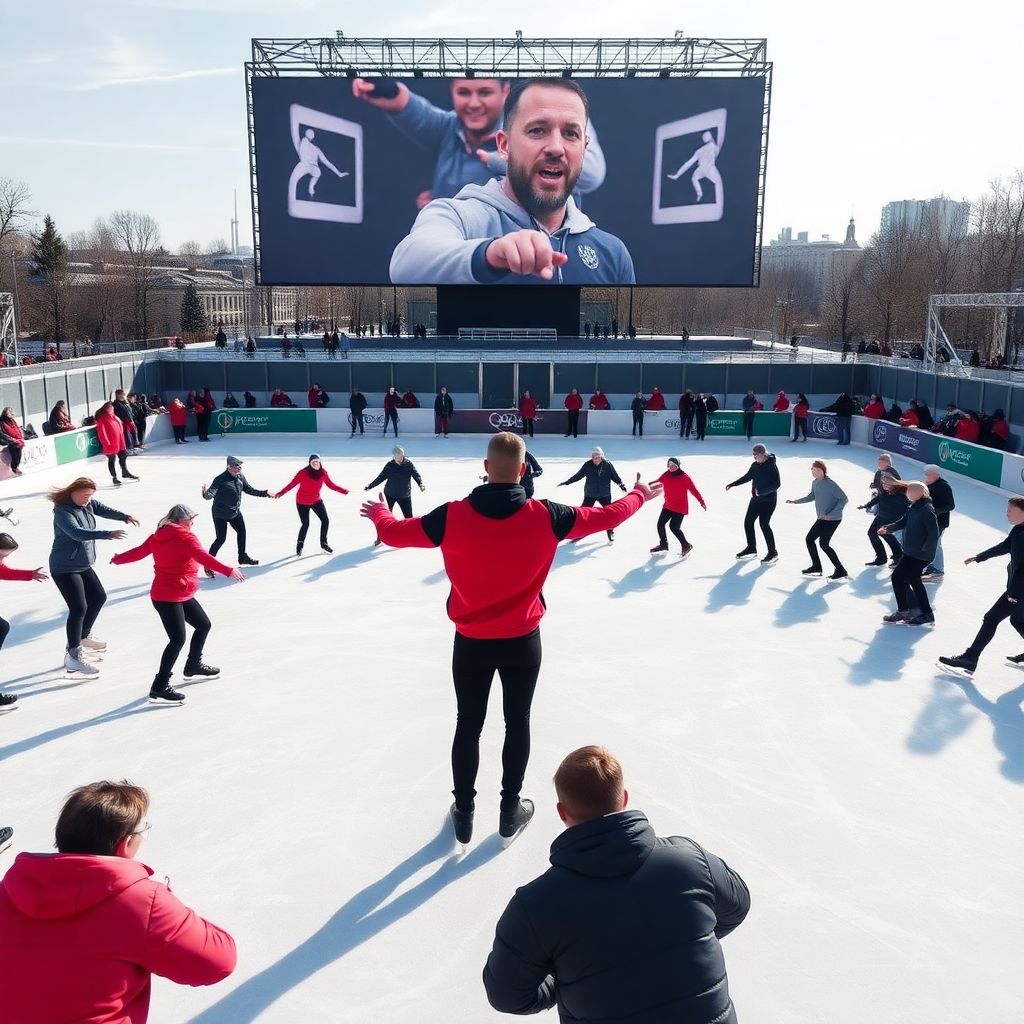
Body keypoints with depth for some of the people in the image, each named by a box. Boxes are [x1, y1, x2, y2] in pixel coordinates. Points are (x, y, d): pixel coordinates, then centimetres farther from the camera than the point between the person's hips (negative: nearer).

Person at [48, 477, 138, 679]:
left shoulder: (87, 504, 1)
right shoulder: (63, 512, -24)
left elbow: (103, 509, -1)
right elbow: (77, 533, -37)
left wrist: (125, 517, -22)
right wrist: (108, 534, -45)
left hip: (83, 565, 10)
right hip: (64, 568, -10)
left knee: (99, 597, 20)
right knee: (79, 608, -15)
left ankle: (83, 637, 39)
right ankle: (72, 656, -7)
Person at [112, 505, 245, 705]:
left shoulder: (158, 537, 11)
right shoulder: (185, 537, -14)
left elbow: (138, 551, 21)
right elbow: (203, 558, -27)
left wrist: (118, 559, 40)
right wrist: (228, 570, -34)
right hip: (168, 597, -10)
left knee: (203, 624, 20)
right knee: (178, 639, -13)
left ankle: (193, 667, 37)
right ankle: (159, 689, -14)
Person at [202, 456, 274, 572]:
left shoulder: (240, 477, -4)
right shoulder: (221, 479, -25)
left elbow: (249, 489, 11)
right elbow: (211, 493, -33)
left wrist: (264, 493, 12)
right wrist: (206, 494, -55)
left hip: (235, 512, 8)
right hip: (220, 514, -8)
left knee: (241, 532, 22)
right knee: (221, 539, -9)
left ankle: (243, 557, 45)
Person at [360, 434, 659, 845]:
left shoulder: (453, 516, -17)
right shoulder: (544, 517, -16)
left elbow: (395, 533, -5)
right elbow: (607, 516, -4)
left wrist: (379, 514, 19)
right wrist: (640, 494, 16)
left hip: (471, 642, 0)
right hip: (522, 641, 0)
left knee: (468, 724, 16)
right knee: (517, 722, 18)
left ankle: (463, 812, 29)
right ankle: (510, 809, 31)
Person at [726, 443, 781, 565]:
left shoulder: (771, 466, -18)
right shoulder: (755, 465, 5)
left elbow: (777, 484, -22)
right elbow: (747, 477, 20)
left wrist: (762, 491, -30)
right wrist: (733, 484, 16)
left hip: (768, 500, -8)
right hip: (756, 499, 8)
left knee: (764, 524, -14)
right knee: (748, 522, 10)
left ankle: (773, 553, -4)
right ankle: (751, 549, 25)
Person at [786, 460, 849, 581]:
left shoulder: (831, 484, -19)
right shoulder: (815, 483, 4)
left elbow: (844, 499, -19)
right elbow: (812, 497, 22)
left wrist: (831, 514, -25)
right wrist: (795, 501, 19)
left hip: (833, 519, -9)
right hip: (822, 519, 9)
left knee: (824, 543, -14)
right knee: (809, 539, 11)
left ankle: (840, 571, -8)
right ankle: (816, 567, 26)